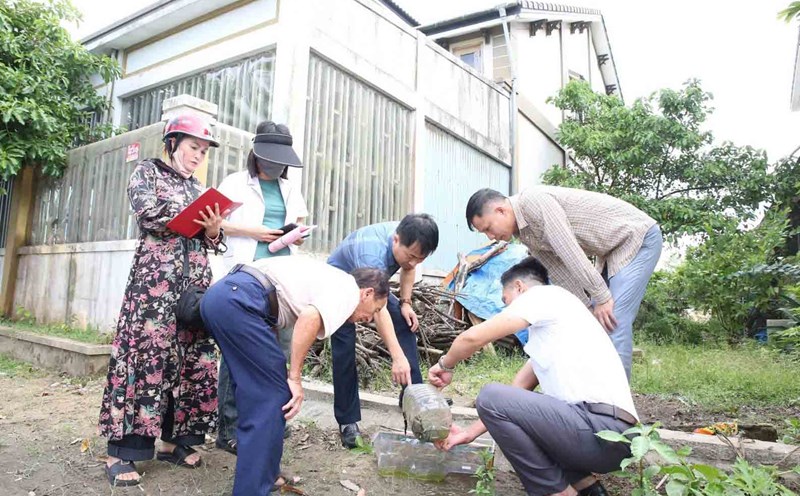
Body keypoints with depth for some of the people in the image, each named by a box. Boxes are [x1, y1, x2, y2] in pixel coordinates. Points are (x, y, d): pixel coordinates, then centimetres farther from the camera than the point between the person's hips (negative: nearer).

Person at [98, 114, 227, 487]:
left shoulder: (197, 187, 21)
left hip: (195, 278, 6)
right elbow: (147, 212, -10)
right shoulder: (147, 171, 8)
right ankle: (120, 451, -2)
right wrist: (194, 219, -5)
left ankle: (173, 440, 11)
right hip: (156, 274, -5)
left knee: (192, 356, 1)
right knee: (146, 354, -10)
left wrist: (213, 230, -6)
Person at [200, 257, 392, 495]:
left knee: (254, 394, 20)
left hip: (219, 294, 10)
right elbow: (310, 318, -17)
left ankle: (262, 475, 31)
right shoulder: (348, 289, 2)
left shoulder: (330, 279, 27)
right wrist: (295, 378, -9)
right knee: (273, 397, 0)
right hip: (239, 300, -10)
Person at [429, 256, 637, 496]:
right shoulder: (546, 328, 25)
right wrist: (469, 433, 24)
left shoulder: (544, 294, -2)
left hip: (601, 430, -10)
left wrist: (445, 365, 11)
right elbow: (514, 393, 25)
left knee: (491, 396, -11)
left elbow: (473, 337, -9)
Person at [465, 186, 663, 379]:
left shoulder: (534, 201, -25)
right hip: (613, 248, 9)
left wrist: (601, 296, -23)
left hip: (638, 236, -9)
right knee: (602, 321, 8)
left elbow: (570, 251, -28)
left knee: (613, 322, -15)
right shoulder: (524, 232, 4)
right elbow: (560, 271, 7)